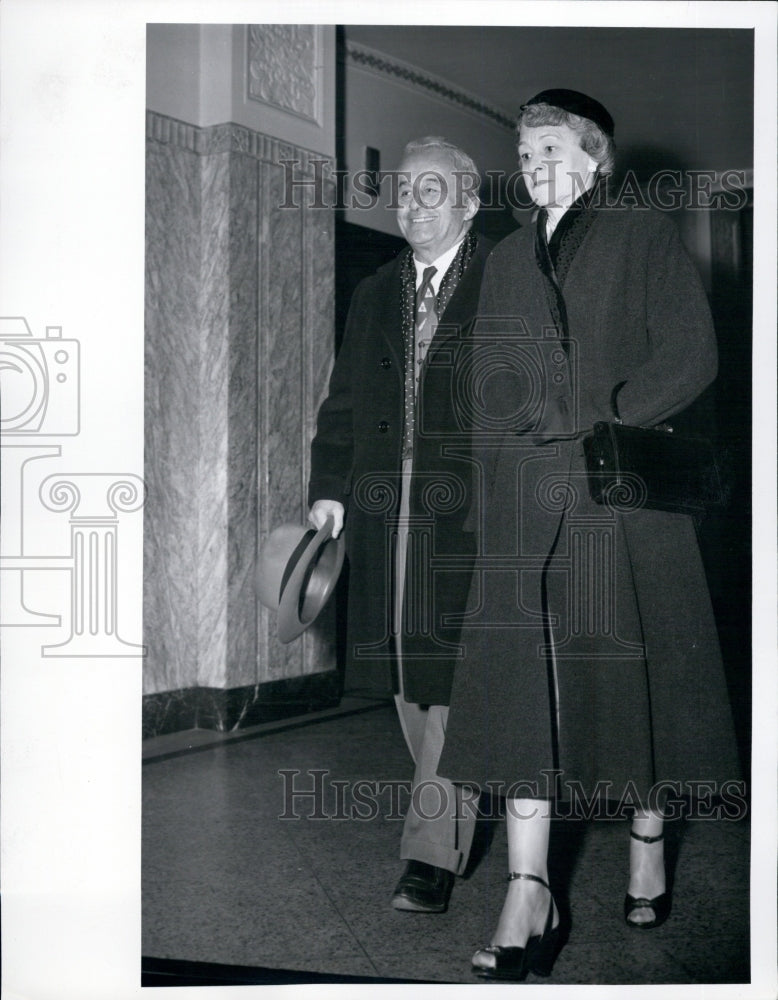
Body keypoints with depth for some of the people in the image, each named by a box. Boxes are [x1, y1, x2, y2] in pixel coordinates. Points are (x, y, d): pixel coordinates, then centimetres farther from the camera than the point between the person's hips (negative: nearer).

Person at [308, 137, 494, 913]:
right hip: (384, 506, 6)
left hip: (469, 507, -6)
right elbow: (345, 399, 18)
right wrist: (328, 486, 7)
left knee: (451, 668, -10)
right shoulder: (375, 295, 19)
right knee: (404, 671, 9)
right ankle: (451, 816, 24)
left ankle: (433, 852, -6)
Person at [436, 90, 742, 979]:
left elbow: (691, 357, -2)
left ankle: (648, 846, 20)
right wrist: (540, 420, 0)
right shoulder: (506, 261, 22)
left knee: (631, 672, 2)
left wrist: (603, 416, -9)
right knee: (524, 680, -8)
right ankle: (529, 899, -9)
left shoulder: (645, 239, 8)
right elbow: (493, 377, 17)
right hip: (526, 497, 3)